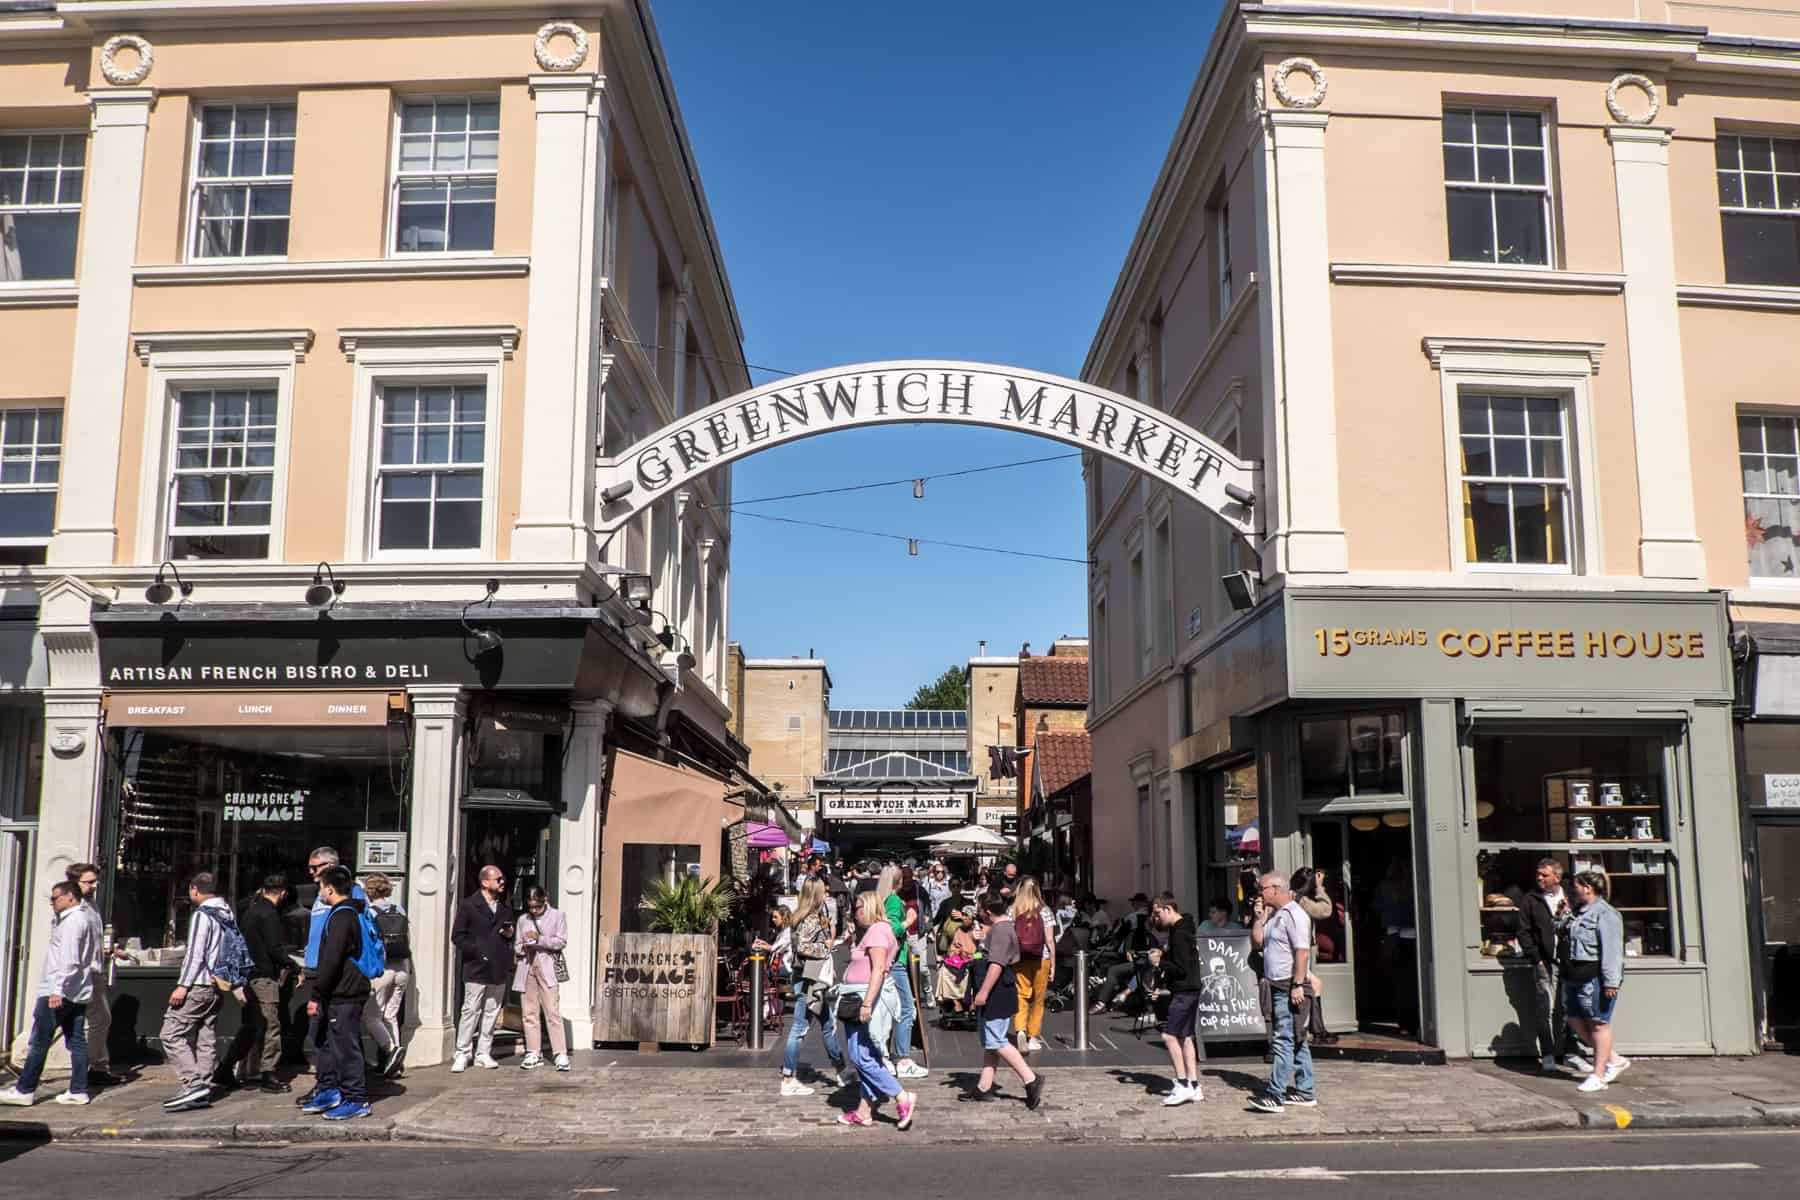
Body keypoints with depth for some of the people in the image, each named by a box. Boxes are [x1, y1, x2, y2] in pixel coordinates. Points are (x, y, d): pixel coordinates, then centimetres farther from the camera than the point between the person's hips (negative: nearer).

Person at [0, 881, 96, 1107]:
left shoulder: (72, 921, -12)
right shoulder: (83, 920, 19)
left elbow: (69, 959, -21)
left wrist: (57, 989, -25)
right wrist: (55, 919, 19)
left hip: (57, 993, -9)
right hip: (78, 993, 9)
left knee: (39, 1042, -2)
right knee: (76, 1041, 6)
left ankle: (24, 1090, 2)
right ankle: (78, 1090, 5)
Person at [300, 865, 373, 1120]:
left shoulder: (341, 917, -16)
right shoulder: (352, 913, 16)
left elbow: (331, 961, -21)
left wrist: (317, 996, -17)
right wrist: (320, 994, 24)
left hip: (343, 995, -10)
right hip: (340, 993, 10)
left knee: (345, 1046, -5)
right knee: (323, 1042, 18)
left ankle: (356, 1100, 0)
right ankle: (329, 1092, 26)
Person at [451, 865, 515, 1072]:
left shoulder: (506, 907, 17)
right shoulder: (468, 905, -1)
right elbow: (457, 936, -5)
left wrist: (510, 935, 3)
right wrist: (477, 952, -13)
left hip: (499, 970, 5)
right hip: (477, 969, -5)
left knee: (492, 1013, 7)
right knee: (471, 1011, -4)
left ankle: (483, 1053, 14)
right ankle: (462, 1054, 4)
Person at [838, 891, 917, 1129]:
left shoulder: (877, 930, -13)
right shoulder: (874, 930, 18)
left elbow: (879, 969, -22)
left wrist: (867, 1003, -27)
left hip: (870, 997, -10)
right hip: (864, 1000, 10)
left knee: (861, 1057, -11)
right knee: (864, 1057, 10)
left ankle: (902, 1097, -8)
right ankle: (864, 1111, 14)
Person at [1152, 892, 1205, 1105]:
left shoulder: (1179, 934, -18)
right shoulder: (1185, 928, 13)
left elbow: (1181, 969, -21)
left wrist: (1160, 962, -11)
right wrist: (1163, 956, 10)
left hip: (1184, 991, -10)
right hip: (1188, 990, 11)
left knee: (1169, 1035, -12)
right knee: (1186, 1036, 12)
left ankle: (1183, 1084, -11)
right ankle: (1193, 1085, 15)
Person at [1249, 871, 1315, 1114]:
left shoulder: (1293, 914, -14)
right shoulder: (1274, 915, 16)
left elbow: (1302, 951, -20)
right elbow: (1258, 940, 17)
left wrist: (1298, 984, -24)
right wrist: (1260, 916, 7)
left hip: (1290, 987, -10)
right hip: (1277, 986, 10)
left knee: (1283, 1040, -10)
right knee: (1297, 1041, 14)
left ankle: (1275, 1096, -12)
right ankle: (1305, 1093, 20)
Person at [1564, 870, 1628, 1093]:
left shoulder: (1605, 914, -13)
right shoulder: (1582, 912, 16)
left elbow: (1612, 949, -19)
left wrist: (1611, 982, -22)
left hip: (1596, 977, -10)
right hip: (1576, 977, 10)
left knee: (1599, 1024, 0)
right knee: (1576, 1021, 10)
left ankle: (1598, 1075, 6)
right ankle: (1613, 1059, 23)